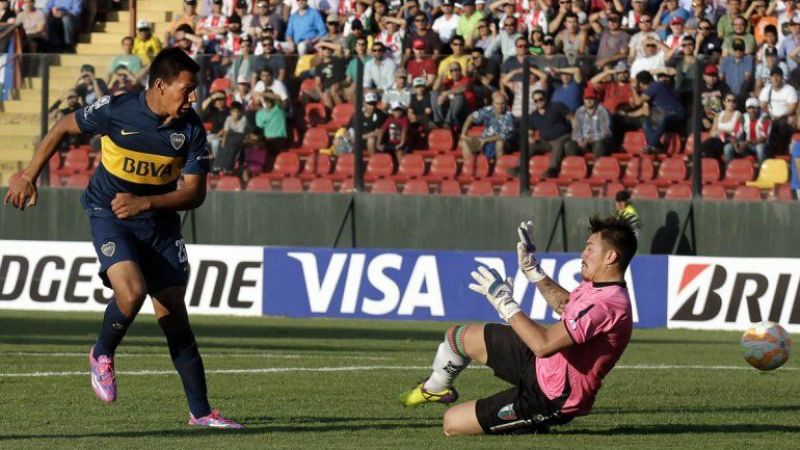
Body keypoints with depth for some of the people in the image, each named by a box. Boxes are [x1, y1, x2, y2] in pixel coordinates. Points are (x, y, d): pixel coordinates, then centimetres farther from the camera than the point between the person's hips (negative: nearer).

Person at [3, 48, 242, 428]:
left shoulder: (191, 128, -12)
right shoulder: (115, 111, -18)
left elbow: (194, 193, -10)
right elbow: (63, 127, -1)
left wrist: (144, 203, -24)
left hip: (160, 222, 3)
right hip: (109, 215, -3)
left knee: (174, 315, 0)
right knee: (132, 291, -27)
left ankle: (200, 411, 6)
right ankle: (102, 354, 4)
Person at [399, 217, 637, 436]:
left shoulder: (606, 303, -33)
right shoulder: (598, 287, -1)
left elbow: (544, 345, -36)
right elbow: (564, 305, 24)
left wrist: (504, 302, -25)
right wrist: (532, 269, 20)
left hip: (552, 397, -10)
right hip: (540, 364, 10)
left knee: (452, 424, -9)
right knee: (458, 336, 18)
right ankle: (434, 389, 48)